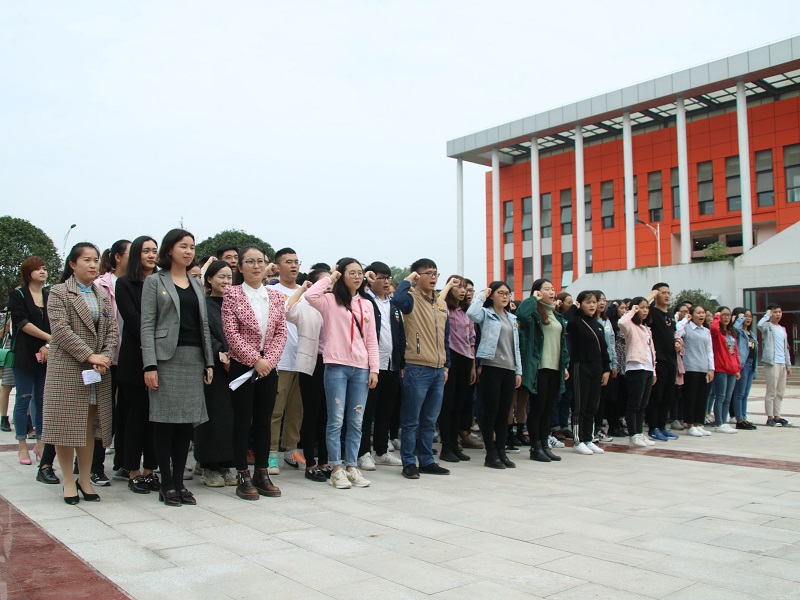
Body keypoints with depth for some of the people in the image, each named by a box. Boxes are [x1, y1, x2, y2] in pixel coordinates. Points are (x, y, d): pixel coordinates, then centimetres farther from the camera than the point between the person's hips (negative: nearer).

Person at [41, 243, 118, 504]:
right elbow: (60, 329, -13)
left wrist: (105, 357, -8)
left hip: (97, 371, 5)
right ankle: (69, 481, 9)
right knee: (66, 423, -1)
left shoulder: (102, 295, 15)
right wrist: (89, 356, -18)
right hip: (67, 368, -4)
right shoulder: (59, 292, -2)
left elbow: (111, 330, 9)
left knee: (89, 425, 7)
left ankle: (85, 479, 15)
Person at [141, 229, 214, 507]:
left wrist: (209, 362, 9)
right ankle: (167, 484, 6)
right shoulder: (155, 282, 3)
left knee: (187, 421, 5)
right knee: (165, 421, -2)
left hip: (194, 358, 5)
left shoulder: (197, 285, 18)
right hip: (167, 357, -5)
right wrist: (150, 365, -13)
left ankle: (179, 482, 13)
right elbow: (147, 325, -4)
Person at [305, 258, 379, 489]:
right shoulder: (330, 301, 1)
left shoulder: (367, 304, 13)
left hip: (361, 368, 4)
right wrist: (330, 277, -8)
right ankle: (337, 469, 8)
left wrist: (374, 369, 5)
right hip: (336, 366, -4)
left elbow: (371, 339, 12)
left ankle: (352, 466, 16)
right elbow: (310, 295, -22)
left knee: (356, 421, 8)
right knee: (336, 420, 0)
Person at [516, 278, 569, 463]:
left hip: (555, 368, 7)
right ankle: (535, 448, 8)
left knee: (549, 408, 12)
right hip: (539, 368, -7)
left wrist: (565, 365, 17)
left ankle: (545, 445, 20)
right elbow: (521, 313, -31)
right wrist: (534, 299, -16)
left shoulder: (557, 316, 18)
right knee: (537, 408, 0)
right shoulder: (534, 312, -7)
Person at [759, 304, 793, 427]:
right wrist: (767, 315, -13)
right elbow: (760, 325, -29)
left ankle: (777, 416, 16)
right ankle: (770, 418, -3)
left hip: (782, 363, 8)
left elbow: (785, 348, 23)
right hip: (772, 362, -8)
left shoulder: (782, 329, 20)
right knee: (771, 391, -6)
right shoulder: (768, 327, -3)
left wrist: (788, 365, 19)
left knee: (780, 392, 9)